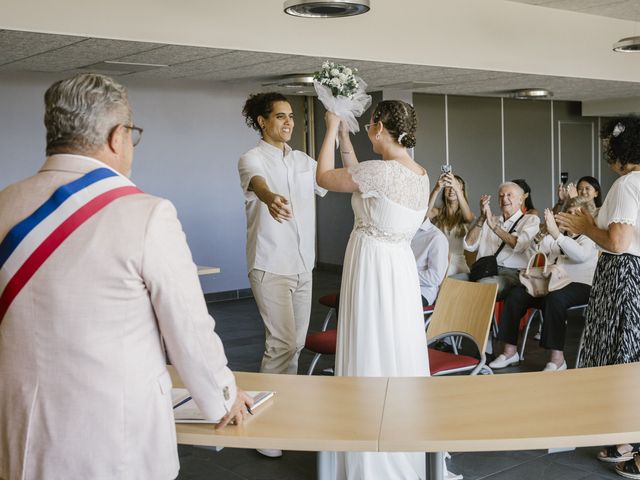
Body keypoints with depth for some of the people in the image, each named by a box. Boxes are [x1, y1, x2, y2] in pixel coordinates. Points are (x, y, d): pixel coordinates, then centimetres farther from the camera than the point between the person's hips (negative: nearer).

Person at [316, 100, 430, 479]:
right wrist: (343, 136, 22)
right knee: (400, 352, 16)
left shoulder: (381, 170, -19)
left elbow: (324, 177, -5)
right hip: (401, 267, 9)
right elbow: (360, 179, 20)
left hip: (372, 267, -8)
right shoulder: (421, 174, 7)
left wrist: (332, 130, 7)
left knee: (371, 358, 1)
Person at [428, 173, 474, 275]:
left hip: (457, 263, 1)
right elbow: (426, 212, -18)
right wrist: (437, 189, -34)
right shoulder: (437, 213, 6)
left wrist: (457, 188, -33)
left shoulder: (464, 215, 7)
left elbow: (468, 217, -19)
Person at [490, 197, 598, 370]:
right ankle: (510, 351, -12)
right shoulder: (557, 235, 22)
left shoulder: (590, 237, 3)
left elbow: (580, 255, -21)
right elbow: (535, 252, 19)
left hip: (579, 285, -6)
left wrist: (556, 233, -31)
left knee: (554, 298, -38)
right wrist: (538, 240, -5)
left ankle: (557, 358, -34)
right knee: (516, 294, -17)